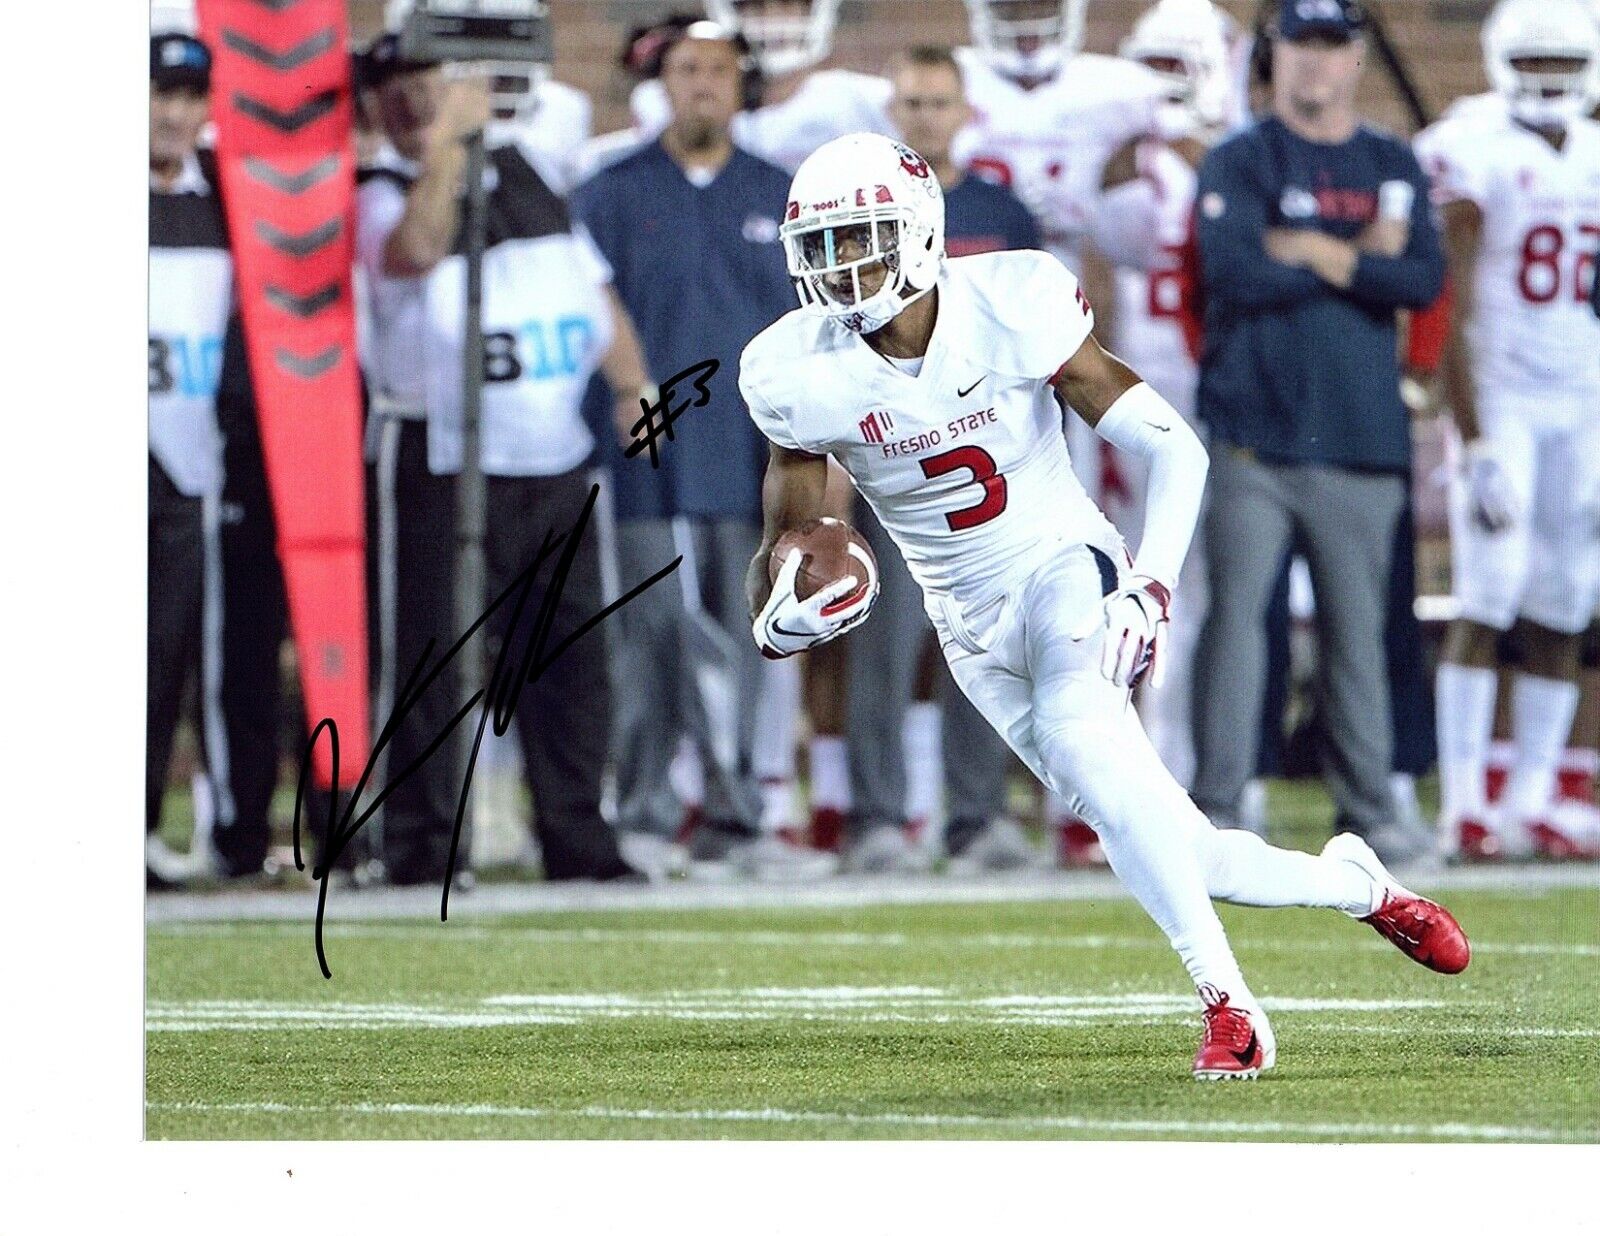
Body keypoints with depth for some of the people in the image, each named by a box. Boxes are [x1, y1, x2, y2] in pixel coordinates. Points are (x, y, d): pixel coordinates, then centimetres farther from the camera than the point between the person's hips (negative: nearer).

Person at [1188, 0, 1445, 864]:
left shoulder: (1394, 167, 13)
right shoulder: (1239, 162, 3)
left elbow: (1424, 280, -1)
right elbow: (1234, 271, -14)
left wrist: (1317, 254, -10)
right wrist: (1364, 259, -7)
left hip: (1360, 436, 3)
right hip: (1254, 431, -3)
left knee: (1357, 624, 6)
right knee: (1237, 610, -9)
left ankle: (1369, 807, 12)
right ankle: (1216, 805, -7)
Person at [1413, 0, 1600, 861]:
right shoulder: (1473, 156, -7)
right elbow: (1453, 315, -11)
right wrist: (1475, 443, -17)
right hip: (1500, 395, -5)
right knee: (1487, 603, -11)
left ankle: (1530, 805, 8)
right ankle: (1463, 806, -8)